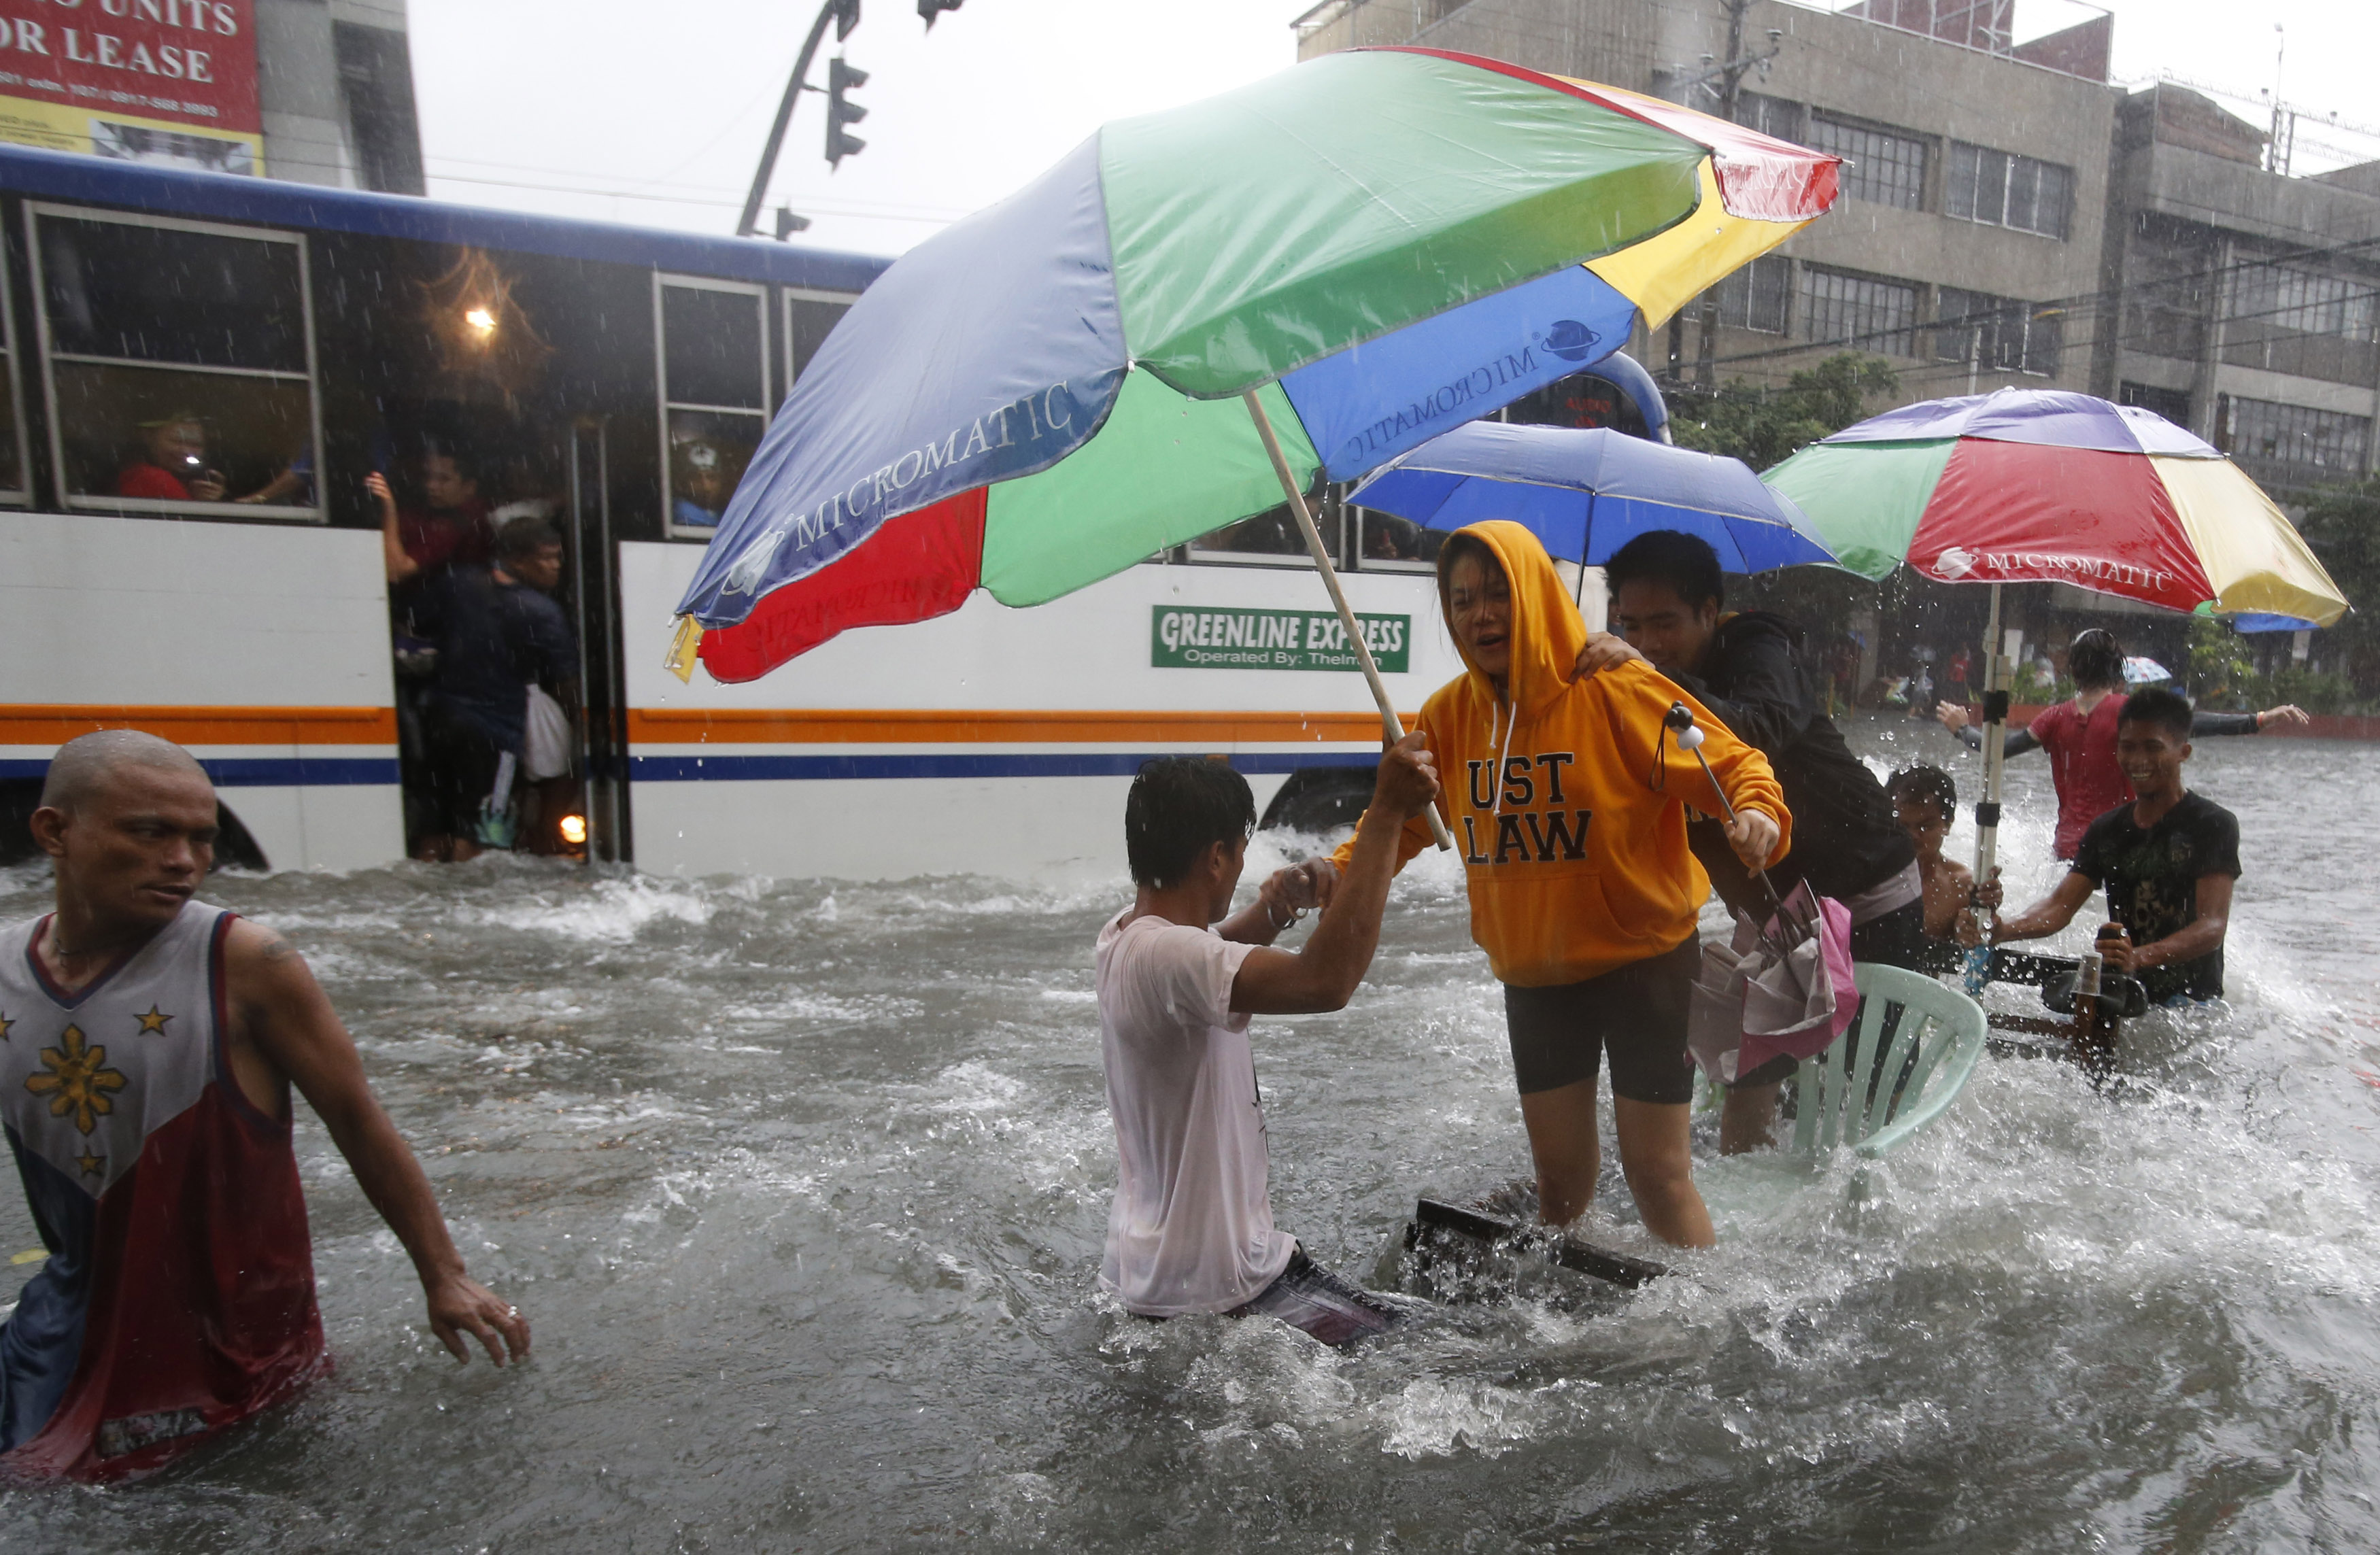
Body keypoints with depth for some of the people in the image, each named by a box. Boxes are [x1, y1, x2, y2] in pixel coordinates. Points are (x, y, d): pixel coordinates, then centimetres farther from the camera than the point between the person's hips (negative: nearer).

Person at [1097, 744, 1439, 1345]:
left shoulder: (1126, 932, 3)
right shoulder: (1165, 956, -27)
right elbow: (1325, 982, -42)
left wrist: (1267, 914, 9)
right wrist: (1386, 814, -38)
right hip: (1214, 1291, -9)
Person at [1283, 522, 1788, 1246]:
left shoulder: (1614, 689, -15)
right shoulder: (1449, 714, -1)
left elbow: (1734, 761, -13)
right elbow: (1402, 818, 6)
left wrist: (1758, 816, -35)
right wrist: (1341, 870, -11)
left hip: (1642, 961, -4)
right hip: (1533, 976, 5)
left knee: (1657, 1173, 1)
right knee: (1560, 1176, 17)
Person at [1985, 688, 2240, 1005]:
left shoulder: (2213, 824, -4)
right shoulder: (2106, 830, 12)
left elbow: (2212, 926, -16)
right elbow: (2060, 906, 0)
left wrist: (2140, 957, -36)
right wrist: (2001, 930, -22)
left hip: (2191, 1001, -4)